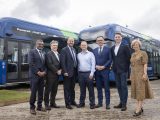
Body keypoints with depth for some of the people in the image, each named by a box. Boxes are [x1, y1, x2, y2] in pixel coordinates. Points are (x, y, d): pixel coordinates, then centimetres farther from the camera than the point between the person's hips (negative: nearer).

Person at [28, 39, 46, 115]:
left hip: (42, 75, 6)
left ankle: (39, 106, 18)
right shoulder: (32, 52, -1)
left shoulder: (43, 54, 19)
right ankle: (32, 107, 7)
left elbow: (45, 64, 15)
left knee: (41, 92, 8)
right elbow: (31, 63, -11)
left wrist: (44, 72, -3)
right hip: (34, 75, -6)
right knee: (33, 91, -4)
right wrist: (38, 72, -15)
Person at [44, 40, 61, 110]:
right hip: (50, 75, -7)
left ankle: (52, 103, 22)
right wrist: (57, 71, -13)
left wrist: (60, 70, -1)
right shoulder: (49, 54, -7)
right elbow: (50, 65, -15)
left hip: (57, 75, 7)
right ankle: (46, 104, 9)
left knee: (54, 90, 12)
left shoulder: (58, 54, 17)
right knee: (48, 90, 1)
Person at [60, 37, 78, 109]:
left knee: (72, 87, 16)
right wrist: (65, 71, -18)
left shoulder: (74, 50, 13)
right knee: (67, 88, 2)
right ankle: (67, 103, 10)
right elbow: (62, 62, -13)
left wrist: (76, 70, 9)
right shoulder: (64, 50, -8)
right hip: (68, 72, -7)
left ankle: (72, 101, 29)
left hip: (74, 72, 7)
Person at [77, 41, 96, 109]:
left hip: (88, 73, -3)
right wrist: (78, 73, 2)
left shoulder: (90, 54, 2)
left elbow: (93, 64, -4)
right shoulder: (78, 55, 13)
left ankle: (92, 103, 7)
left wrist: (91, 73, -11)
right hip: (81, 73, 3)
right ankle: (81, 103, 19)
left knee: (90, 89, 0)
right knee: (82, 89, 9)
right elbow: (78, 64, 11)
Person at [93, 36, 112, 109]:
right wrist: (96, 66, -7)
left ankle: (107, 103, 6)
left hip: (105, 70, -3)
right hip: (97, 71, 4)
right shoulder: (94, 50, 13)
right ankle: (100, 102, 18)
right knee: (99, 88, 9)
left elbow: (110, 59, -3)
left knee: (106, 88, 0)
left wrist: (104, 66, -13)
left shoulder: (107, 49, 2)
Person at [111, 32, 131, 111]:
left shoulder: (125, 47, -3)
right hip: (116, 70, 6)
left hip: (123, 70, -6)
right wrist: (114, 66, 9)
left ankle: (124, 104, 2)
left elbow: (129, 58, -4)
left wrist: (127, 68, -5)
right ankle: (121, 102, 19)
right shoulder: (112, 48, 12)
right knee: (118, 86, 10)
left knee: (124, 86, -4)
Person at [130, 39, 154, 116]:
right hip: (134, 75, 7)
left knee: (141, 91, -9)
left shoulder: (143, 53, -5)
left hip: (141, 74, -7)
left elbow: (145, 64, -11)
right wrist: (131, 75, 13)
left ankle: (138, 109, -10)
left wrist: (145, 74, -21)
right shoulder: (133, 55, 15)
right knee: (136, 91, 6)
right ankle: (140, 107, 14)